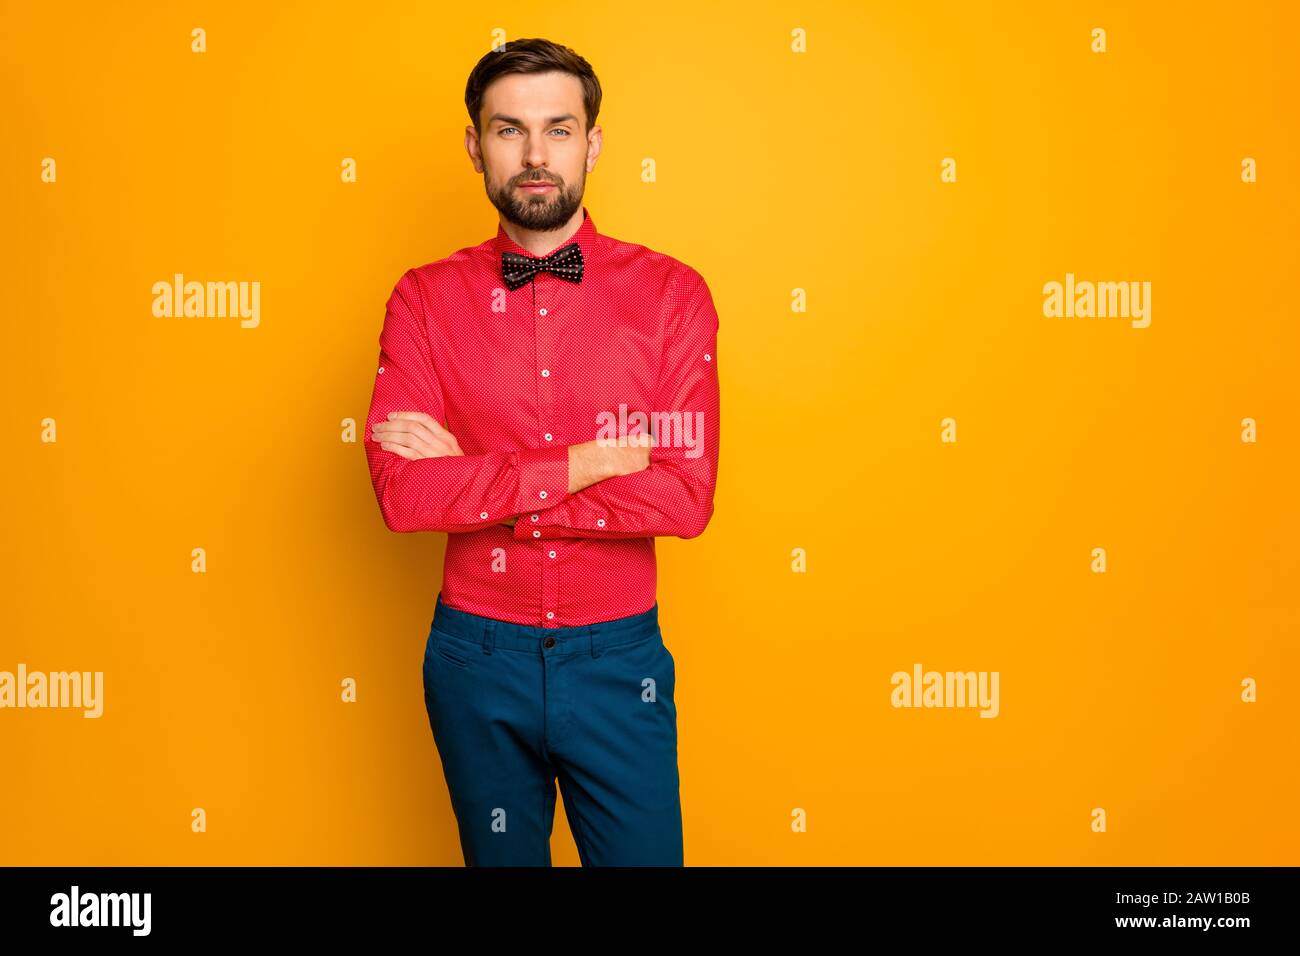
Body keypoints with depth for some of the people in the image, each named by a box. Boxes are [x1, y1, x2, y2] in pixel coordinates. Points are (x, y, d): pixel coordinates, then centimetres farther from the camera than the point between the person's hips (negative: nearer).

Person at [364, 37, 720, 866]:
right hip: (479, 658, 1)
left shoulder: (671, 294, -6)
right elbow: (402, 493, -16)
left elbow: (687, 497, -16)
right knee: (500, 855, 20)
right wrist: (584, 466, -19)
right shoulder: (426, 301, -4)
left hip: (619, 657, 0)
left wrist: (472, 481, -15)